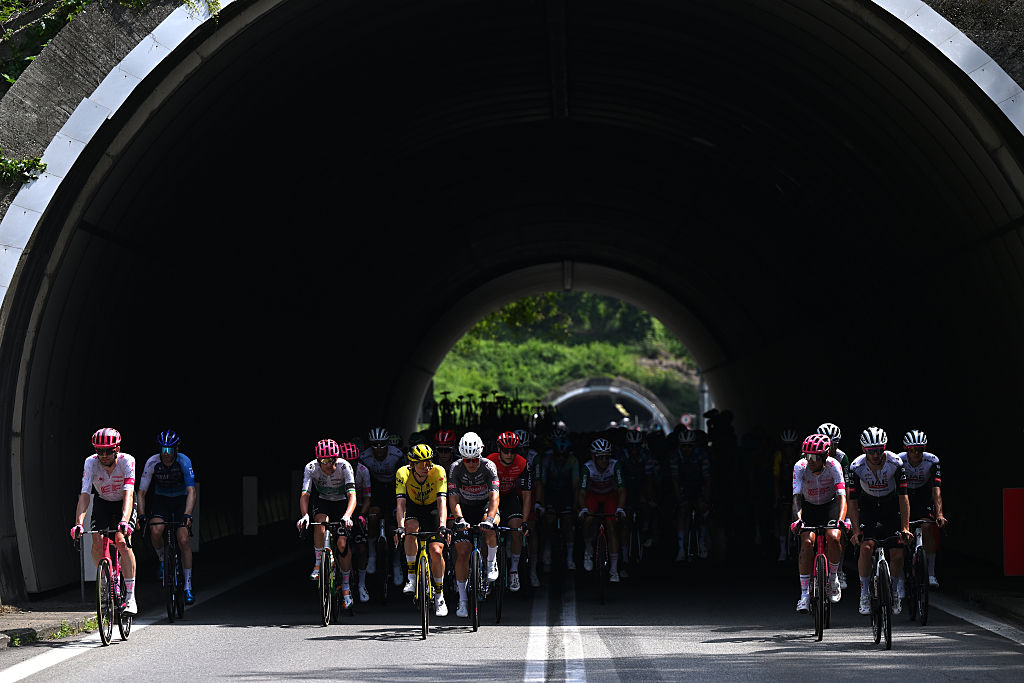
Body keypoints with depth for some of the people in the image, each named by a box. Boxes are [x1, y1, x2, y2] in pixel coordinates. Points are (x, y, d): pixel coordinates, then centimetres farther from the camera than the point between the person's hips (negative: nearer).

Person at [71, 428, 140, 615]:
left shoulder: (127, 461, -31)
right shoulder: (91, 463, -26)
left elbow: (128, 494, -40)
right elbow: (84, 494, -33)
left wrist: (124, 521, -56)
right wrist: (79, 523, -47)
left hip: (124, 504, -3)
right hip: (103, 503, 3)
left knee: (122, 541, -24)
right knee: (97, 546, -15)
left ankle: (131, 597, -24)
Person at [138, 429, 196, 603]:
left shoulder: (184, 462, -26)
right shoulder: (152, 463, -21)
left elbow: (191, 492, -32)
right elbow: (141, 492, -18)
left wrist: (187, 515, -46)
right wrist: (141, 515, -31)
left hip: (181, 500, -1)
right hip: (161, 500, 1)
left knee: (183, 540, -16)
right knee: (155, 531, -27)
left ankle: (188, 587, -10)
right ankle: (163, 561, 4)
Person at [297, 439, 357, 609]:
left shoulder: (344, 467, -29)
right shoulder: (311, 468, -24)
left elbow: (352, 495, -37)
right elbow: (304, 494, -31)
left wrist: (347, 516, -54)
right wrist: (304, 516, -50)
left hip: (342, 504, -1)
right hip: (323, 503, 1)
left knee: (342, 544, -15)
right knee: (321, 521, -34)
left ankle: (346, 587, 2)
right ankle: (318, 565, -19)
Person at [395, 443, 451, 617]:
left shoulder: (438, 472, -28)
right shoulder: (403, 473, -26)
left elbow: (442, 501, -35)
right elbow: (400, 502, -33)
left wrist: (442, 525, -49)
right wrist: (400, 526, -48)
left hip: (432, 510, 0)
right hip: (413, 508, 0)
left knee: (436, 551, -15)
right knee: (411, 527, -34)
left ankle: (439, 595, 3)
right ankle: (411, 578, -24)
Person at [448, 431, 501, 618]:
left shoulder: (488, 467, -22)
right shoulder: (456, 469, -18)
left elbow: (494, 496, -31)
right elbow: (453, 498, -23)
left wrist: (490, 519, -46)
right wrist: (459, 519, -41)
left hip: (485, 506, -1)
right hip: (465, 509, 1)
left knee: (489, 530, -36)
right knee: (462, 552, -10)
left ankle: (491, 563, -8)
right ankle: (462, 600, -3)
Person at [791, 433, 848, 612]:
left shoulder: (833, 466, -25)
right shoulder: (800, 467, -24)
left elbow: (842, 496, -32)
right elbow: (797, 496, -32)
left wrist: (841, 520, -49)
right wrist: (798, 518, -50)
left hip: (830, 506, -1)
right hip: (809, 508, 1)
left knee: (833, 538, -27)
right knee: (807, 542, -22)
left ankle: (833, 578, 1)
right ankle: (804, 594, -16)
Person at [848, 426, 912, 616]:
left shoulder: (895, 463, -24)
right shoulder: (857, 467, -23)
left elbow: (903, 497, -20)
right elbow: (852, 501, -17)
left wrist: (905, 528, -25)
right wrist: (856, 531, -24)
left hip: (891, 504, 0)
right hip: (868, 506, 0)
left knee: (897, 554, -8)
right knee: (866, 547, -21)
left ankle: (895, 589, 19)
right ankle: (864, 594, -9)